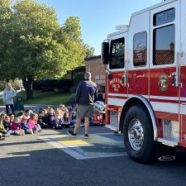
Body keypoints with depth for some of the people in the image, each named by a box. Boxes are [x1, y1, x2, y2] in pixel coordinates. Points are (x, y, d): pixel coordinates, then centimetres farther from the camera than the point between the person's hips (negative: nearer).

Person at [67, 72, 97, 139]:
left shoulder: (81, 83, -8)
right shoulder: (94, 84, 4)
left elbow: (77, 94, -7)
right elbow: (95, 95, 10)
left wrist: (76, 102, 2)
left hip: (82, 104, -3)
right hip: (90, 105, 3)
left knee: (79, 119, 6)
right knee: (87, 119, 7)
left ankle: (74, 132, 18)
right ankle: (86, 134, 8)